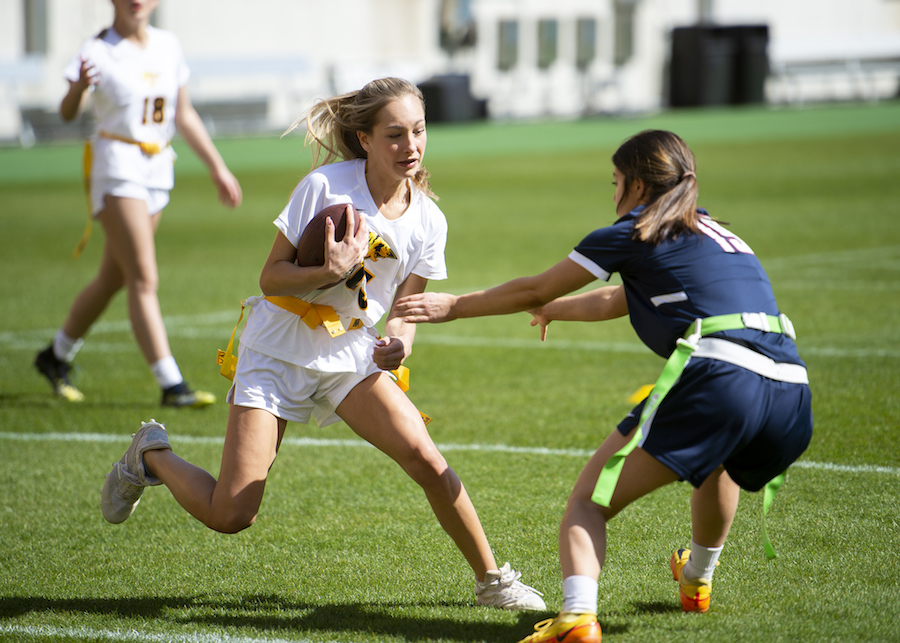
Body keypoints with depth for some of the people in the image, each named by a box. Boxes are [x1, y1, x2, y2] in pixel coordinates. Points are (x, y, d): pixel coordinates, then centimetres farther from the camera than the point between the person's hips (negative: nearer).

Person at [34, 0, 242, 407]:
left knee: (113, 280, 13)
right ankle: (171, 386, -16)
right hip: (117, 167, -7)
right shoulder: (98, 51, -9)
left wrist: (217, 167, 16)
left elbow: (184, 116, 17)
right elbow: (68, 113, -20)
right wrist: (79, 87, -42)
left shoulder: (168, 46, 9)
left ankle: (56, 357, 32)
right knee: (144, 279, -14)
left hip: (158, 171, 7)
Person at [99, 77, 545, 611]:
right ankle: (153, 455, 22)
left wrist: (398, 344, -18)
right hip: (278, 351, -3)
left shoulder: (428, 221, -5)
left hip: (353, 356, 4)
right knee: (230, 516, -9)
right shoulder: (325, 186, -17)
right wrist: (329, 272, -31)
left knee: (426, 459, -19)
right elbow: (271, 277, -13)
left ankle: (492, 578, -1)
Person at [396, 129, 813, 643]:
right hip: (792, 399, 7)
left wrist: (454, 306, 33)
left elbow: (533, 292, 20)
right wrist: (555, 308, 62)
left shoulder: (632, 235, 12)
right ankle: (697, 581, 54)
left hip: (715, 382, -7)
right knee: (718, 457, 41)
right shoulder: (712, 233, 32)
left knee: (588, 502, 0)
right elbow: (618, 301, 47)